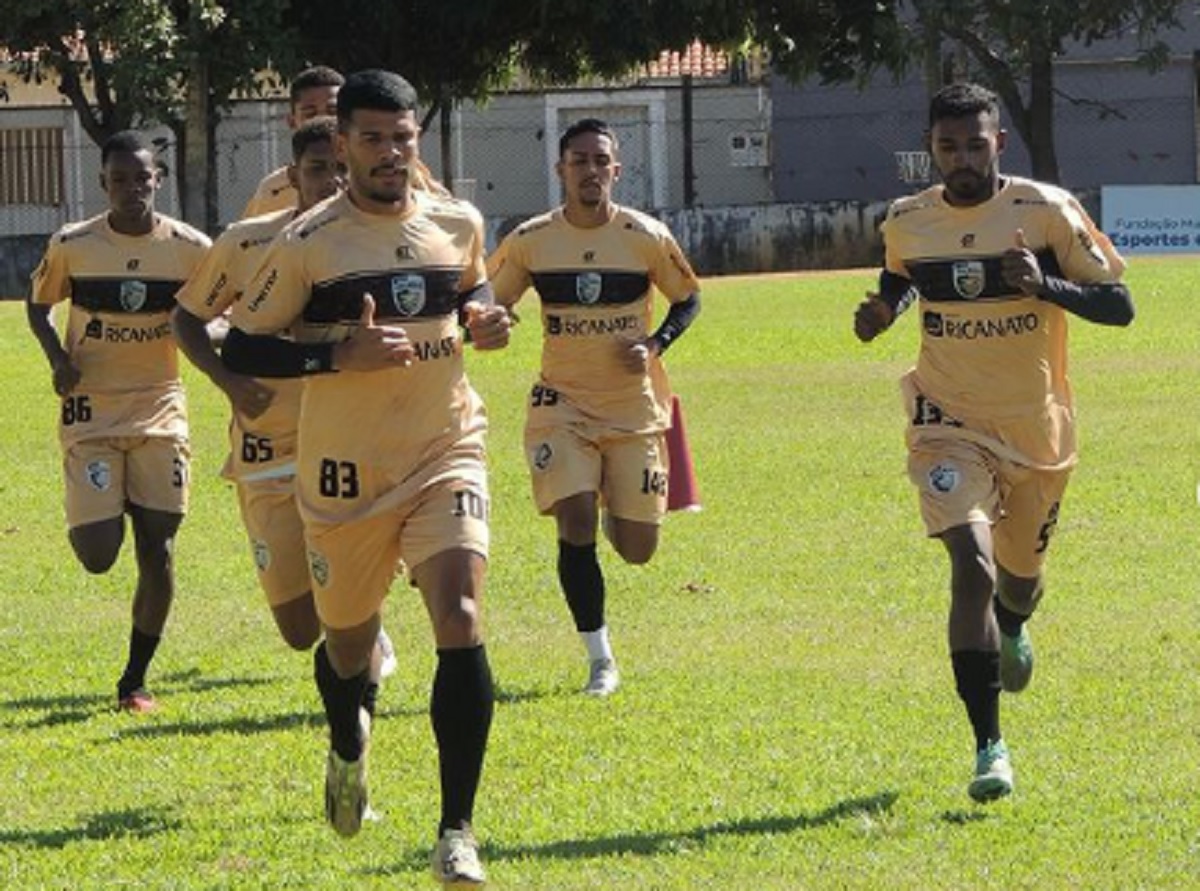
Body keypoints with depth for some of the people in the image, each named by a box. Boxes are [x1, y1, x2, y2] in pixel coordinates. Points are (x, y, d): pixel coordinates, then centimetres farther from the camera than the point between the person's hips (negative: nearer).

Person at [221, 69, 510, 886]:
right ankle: (349, 746, 52)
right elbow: (239, 348, -7)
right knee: (349, 647, 14)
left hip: (447, 456, 1)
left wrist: (484, 319, 2)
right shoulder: (308, 244, -9)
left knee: (461, 621, -20)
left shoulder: (459, 224, 3)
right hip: (347, 473, -1)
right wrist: (339, 356, -21)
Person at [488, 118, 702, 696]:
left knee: (638, 549, 1)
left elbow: (688, 298, 7)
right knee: (575, 525, -18)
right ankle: (600, 660, -4)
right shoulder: (530, 242, -5)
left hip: (634, 407, 0)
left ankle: (616, 511, 41)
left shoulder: (647, 238, -7)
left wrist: (656, 345, -10)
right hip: (562, 404, 0)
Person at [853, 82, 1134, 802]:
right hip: (950, 424, 0)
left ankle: (1012, 628, 59)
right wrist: (883, 311, -2)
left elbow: (1119, 305, -11)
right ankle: (989, 747, -19)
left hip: (1037, 430, 0)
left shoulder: (1046, 212, -12)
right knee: (972, 563, -21)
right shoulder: (908, 223, -3)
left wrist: (1046, 287, -28)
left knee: (1019, 575, 18)